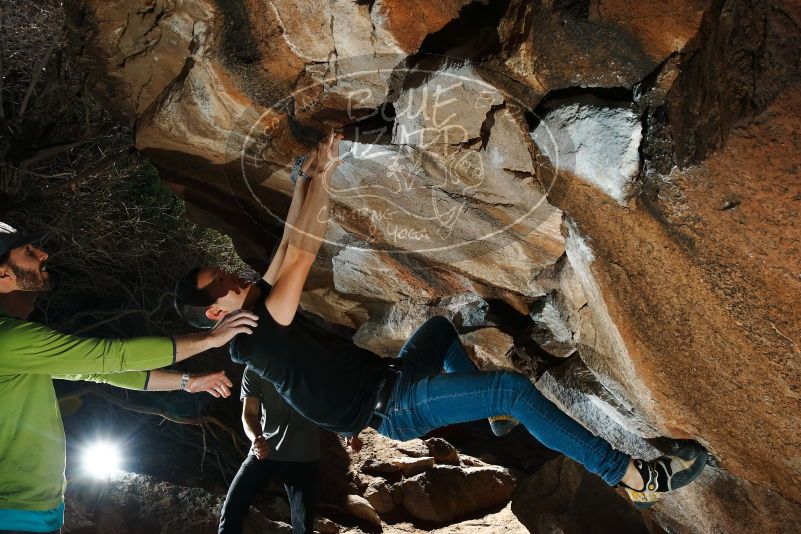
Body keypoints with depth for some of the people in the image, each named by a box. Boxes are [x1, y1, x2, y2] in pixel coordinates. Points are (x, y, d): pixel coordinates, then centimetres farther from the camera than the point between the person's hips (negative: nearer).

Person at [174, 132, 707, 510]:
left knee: (439, 326, 30)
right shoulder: (259, 333, -21)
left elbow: (289, 245, 9)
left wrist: (304, 179, 6)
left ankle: (493, 416, 31)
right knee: (514, 387, -21)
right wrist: (323, 176, -19)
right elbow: (302, 253, -25)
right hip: (392, 406, -10)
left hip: (387, 381, 10)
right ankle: (636, 477, -15)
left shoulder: (255, 309, 7)